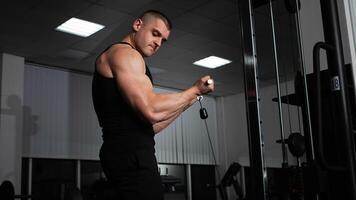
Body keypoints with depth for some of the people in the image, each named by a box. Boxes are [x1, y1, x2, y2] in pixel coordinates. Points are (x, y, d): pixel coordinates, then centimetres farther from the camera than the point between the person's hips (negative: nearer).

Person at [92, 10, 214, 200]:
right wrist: (194, 90, -6)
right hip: (130, 154, -10)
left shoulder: (125, 60, 25)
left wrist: (188, 100, 18)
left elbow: (149, 126, 21)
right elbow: (151, 110, -19)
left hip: (131, 153, 10)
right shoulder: (124, 53, -5)